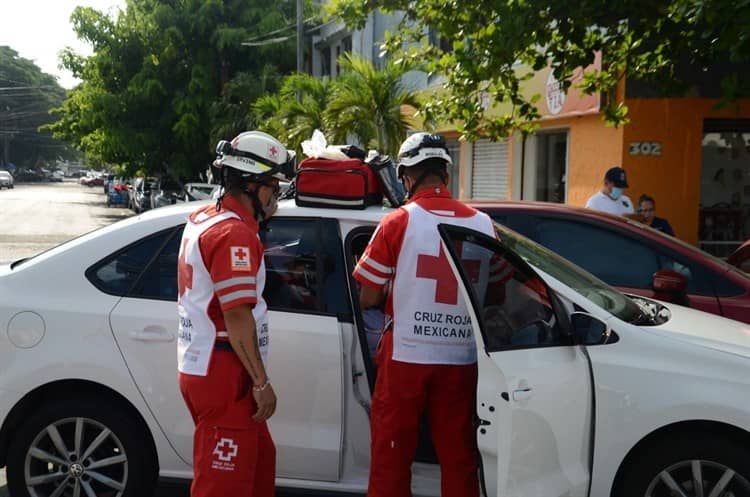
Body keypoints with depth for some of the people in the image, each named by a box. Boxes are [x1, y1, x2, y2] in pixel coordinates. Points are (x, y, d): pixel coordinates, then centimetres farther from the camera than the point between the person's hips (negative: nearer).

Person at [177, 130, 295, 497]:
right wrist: (261, 382, -17)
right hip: (223, 375, -10)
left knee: (260, 460, 22)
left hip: (202, 367, 10)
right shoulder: (235, 233, -19)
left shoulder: (203, 218, 12)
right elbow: (237, 317, -22)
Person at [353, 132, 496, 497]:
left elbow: (368, 299, -5)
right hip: (461, 359, 3)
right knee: (459, 458, 13)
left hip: (406, 357, -3)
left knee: (391, 457, 10)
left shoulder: (396, 223, -9)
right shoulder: (482, 224, -1)